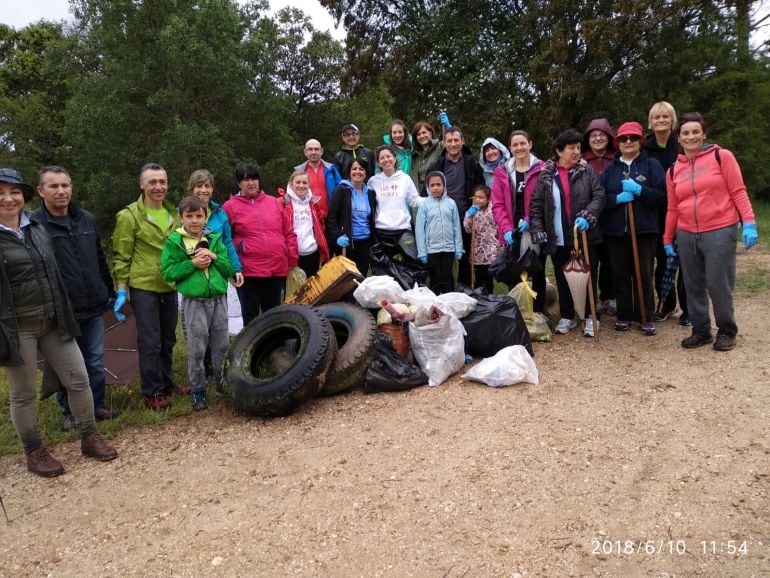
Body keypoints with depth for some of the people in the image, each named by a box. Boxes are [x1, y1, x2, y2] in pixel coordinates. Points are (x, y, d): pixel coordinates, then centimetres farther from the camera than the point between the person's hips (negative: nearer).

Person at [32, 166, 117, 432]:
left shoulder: (87, 219, 8)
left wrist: (110, 291, 16)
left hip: (93, 307, 4)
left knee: (96, 361, 13)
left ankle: (97, 404, 30)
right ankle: (69, 412, 27)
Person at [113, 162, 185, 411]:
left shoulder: (173, 213, 11)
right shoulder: (129, 216, -7)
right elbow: (121, 256, -6)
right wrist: (121, 290, -11)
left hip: (169, 288, 6)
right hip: (143, 288, -5)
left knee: (168, 340, 14)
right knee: (150, 342, -2)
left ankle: (167, 383, 28)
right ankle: (152, 392, 9)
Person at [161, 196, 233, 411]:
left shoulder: (214, 239, 9)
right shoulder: (174, 241, 0)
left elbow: (229, 269, 8)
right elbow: (167, 272, -6)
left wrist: (214, 257, -10)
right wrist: (192, 264, -15)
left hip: (218, 299, 3)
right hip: (194, 302, -3)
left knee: (222, 345, 9)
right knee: (196, 349, 3)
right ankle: (197, 390, 17)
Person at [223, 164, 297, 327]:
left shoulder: (274, 202, 11)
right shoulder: (230, 206, 2)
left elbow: (289, 233, 11)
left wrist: (292, 262, 7)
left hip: (278, 269, 3)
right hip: (248, 271, -3)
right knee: (251, 316, 6)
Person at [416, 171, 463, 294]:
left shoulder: (451, 203, 0)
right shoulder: (424, 205, -4)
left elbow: (457, 226, 3)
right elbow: (420, 229, -3)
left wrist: (459, 249, 2)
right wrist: (422, 252, -5)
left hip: (449, 248, 1)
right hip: (431, 249, -1)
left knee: (447, 279, 10)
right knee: (436, 279, 8)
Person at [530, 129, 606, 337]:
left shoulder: (587, 171, 1)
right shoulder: (546, 174, 1)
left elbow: (599, 196, -4)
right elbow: (536, 205, 2)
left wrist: (587, 216, -20)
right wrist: (538, 231, -5)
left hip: (585, 236, -1)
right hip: (557, 239, 1)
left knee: (588, 277, 5)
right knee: (562, 279, 11)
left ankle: (591, 317, 17)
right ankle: (567, 317, 25)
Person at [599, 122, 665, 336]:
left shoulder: (651, 165, 4)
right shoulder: (609, 169, 11)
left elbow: (662, 195, -5)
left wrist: (639, 190, -17)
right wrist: (617, 198, -14)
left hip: (644, 230, -2)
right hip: (615, 230, 2)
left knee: (644, 274, 2)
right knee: (620, 275, 5)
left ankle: (647, 317, 12)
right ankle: (624, 315, 17)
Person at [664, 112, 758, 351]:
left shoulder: (721, 156, 0)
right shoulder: (673, 170, 11)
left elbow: (738, 192, -3)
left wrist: (748, 223, -12)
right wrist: (667, 239, 14)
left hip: (720, 232, -4)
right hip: (686, 235, 4)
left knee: (719, 284, -3)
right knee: (693, 286, 9)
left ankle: (727, 331, 16)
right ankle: (700, 330, 23)